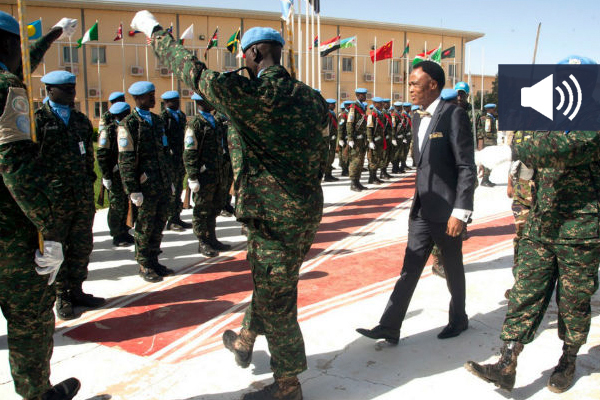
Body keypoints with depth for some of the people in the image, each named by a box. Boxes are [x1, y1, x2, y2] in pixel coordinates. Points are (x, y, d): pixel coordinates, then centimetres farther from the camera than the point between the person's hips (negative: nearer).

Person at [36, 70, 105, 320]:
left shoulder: (81, 119, 14)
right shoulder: (38, 119, -3)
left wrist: (90, 186, 13)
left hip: (83, 196, 5)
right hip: (54, 198, -5)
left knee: (82, 247, 10)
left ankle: (76, 291, 25)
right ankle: (61, 297, 18)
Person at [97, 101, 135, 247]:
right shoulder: (108, 131, -10)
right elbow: (102, 155, -13)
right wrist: (106, 176, -16)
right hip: (115, 175, -7)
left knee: (125, 204, 13)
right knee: (116, 206, 0)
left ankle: (123, 231, 24)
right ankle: (117, 236, 9)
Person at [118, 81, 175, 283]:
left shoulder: (158, 120, 15)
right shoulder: (128, 124, -7)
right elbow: (126, 160, -11)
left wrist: (170, 180, 18)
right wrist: (133, 190, -15)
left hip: (163, 185, 6)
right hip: (146, 186, -6)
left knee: (159, 226, 13)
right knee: (145, 228, 4)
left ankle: (154, 261, 26)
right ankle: (144, 266, 17)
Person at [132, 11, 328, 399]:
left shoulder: (247, 92, -17)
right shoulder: (312, 98, 4)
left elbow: (192, 70, -7)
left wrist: (153, 29, 9)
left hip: (275, 216, -8)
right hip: (307, 208, 8)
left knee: (275, 298, 7)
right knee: (267, 281, 25)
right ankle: (245, 341, 49)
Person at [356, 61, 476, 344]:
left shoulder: (453, 115, -13)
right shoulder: (418, 119, 12)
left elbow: (466, 167, -16)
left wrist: (460, 212, -20)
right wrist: (418, 202, 17)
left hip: (446, 210, -7)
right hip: (422, 209, 7)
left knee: (453, 270, 12)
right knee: (409, 268, 6)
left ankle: (458, 319, 33)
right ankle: (389, 327, 10)